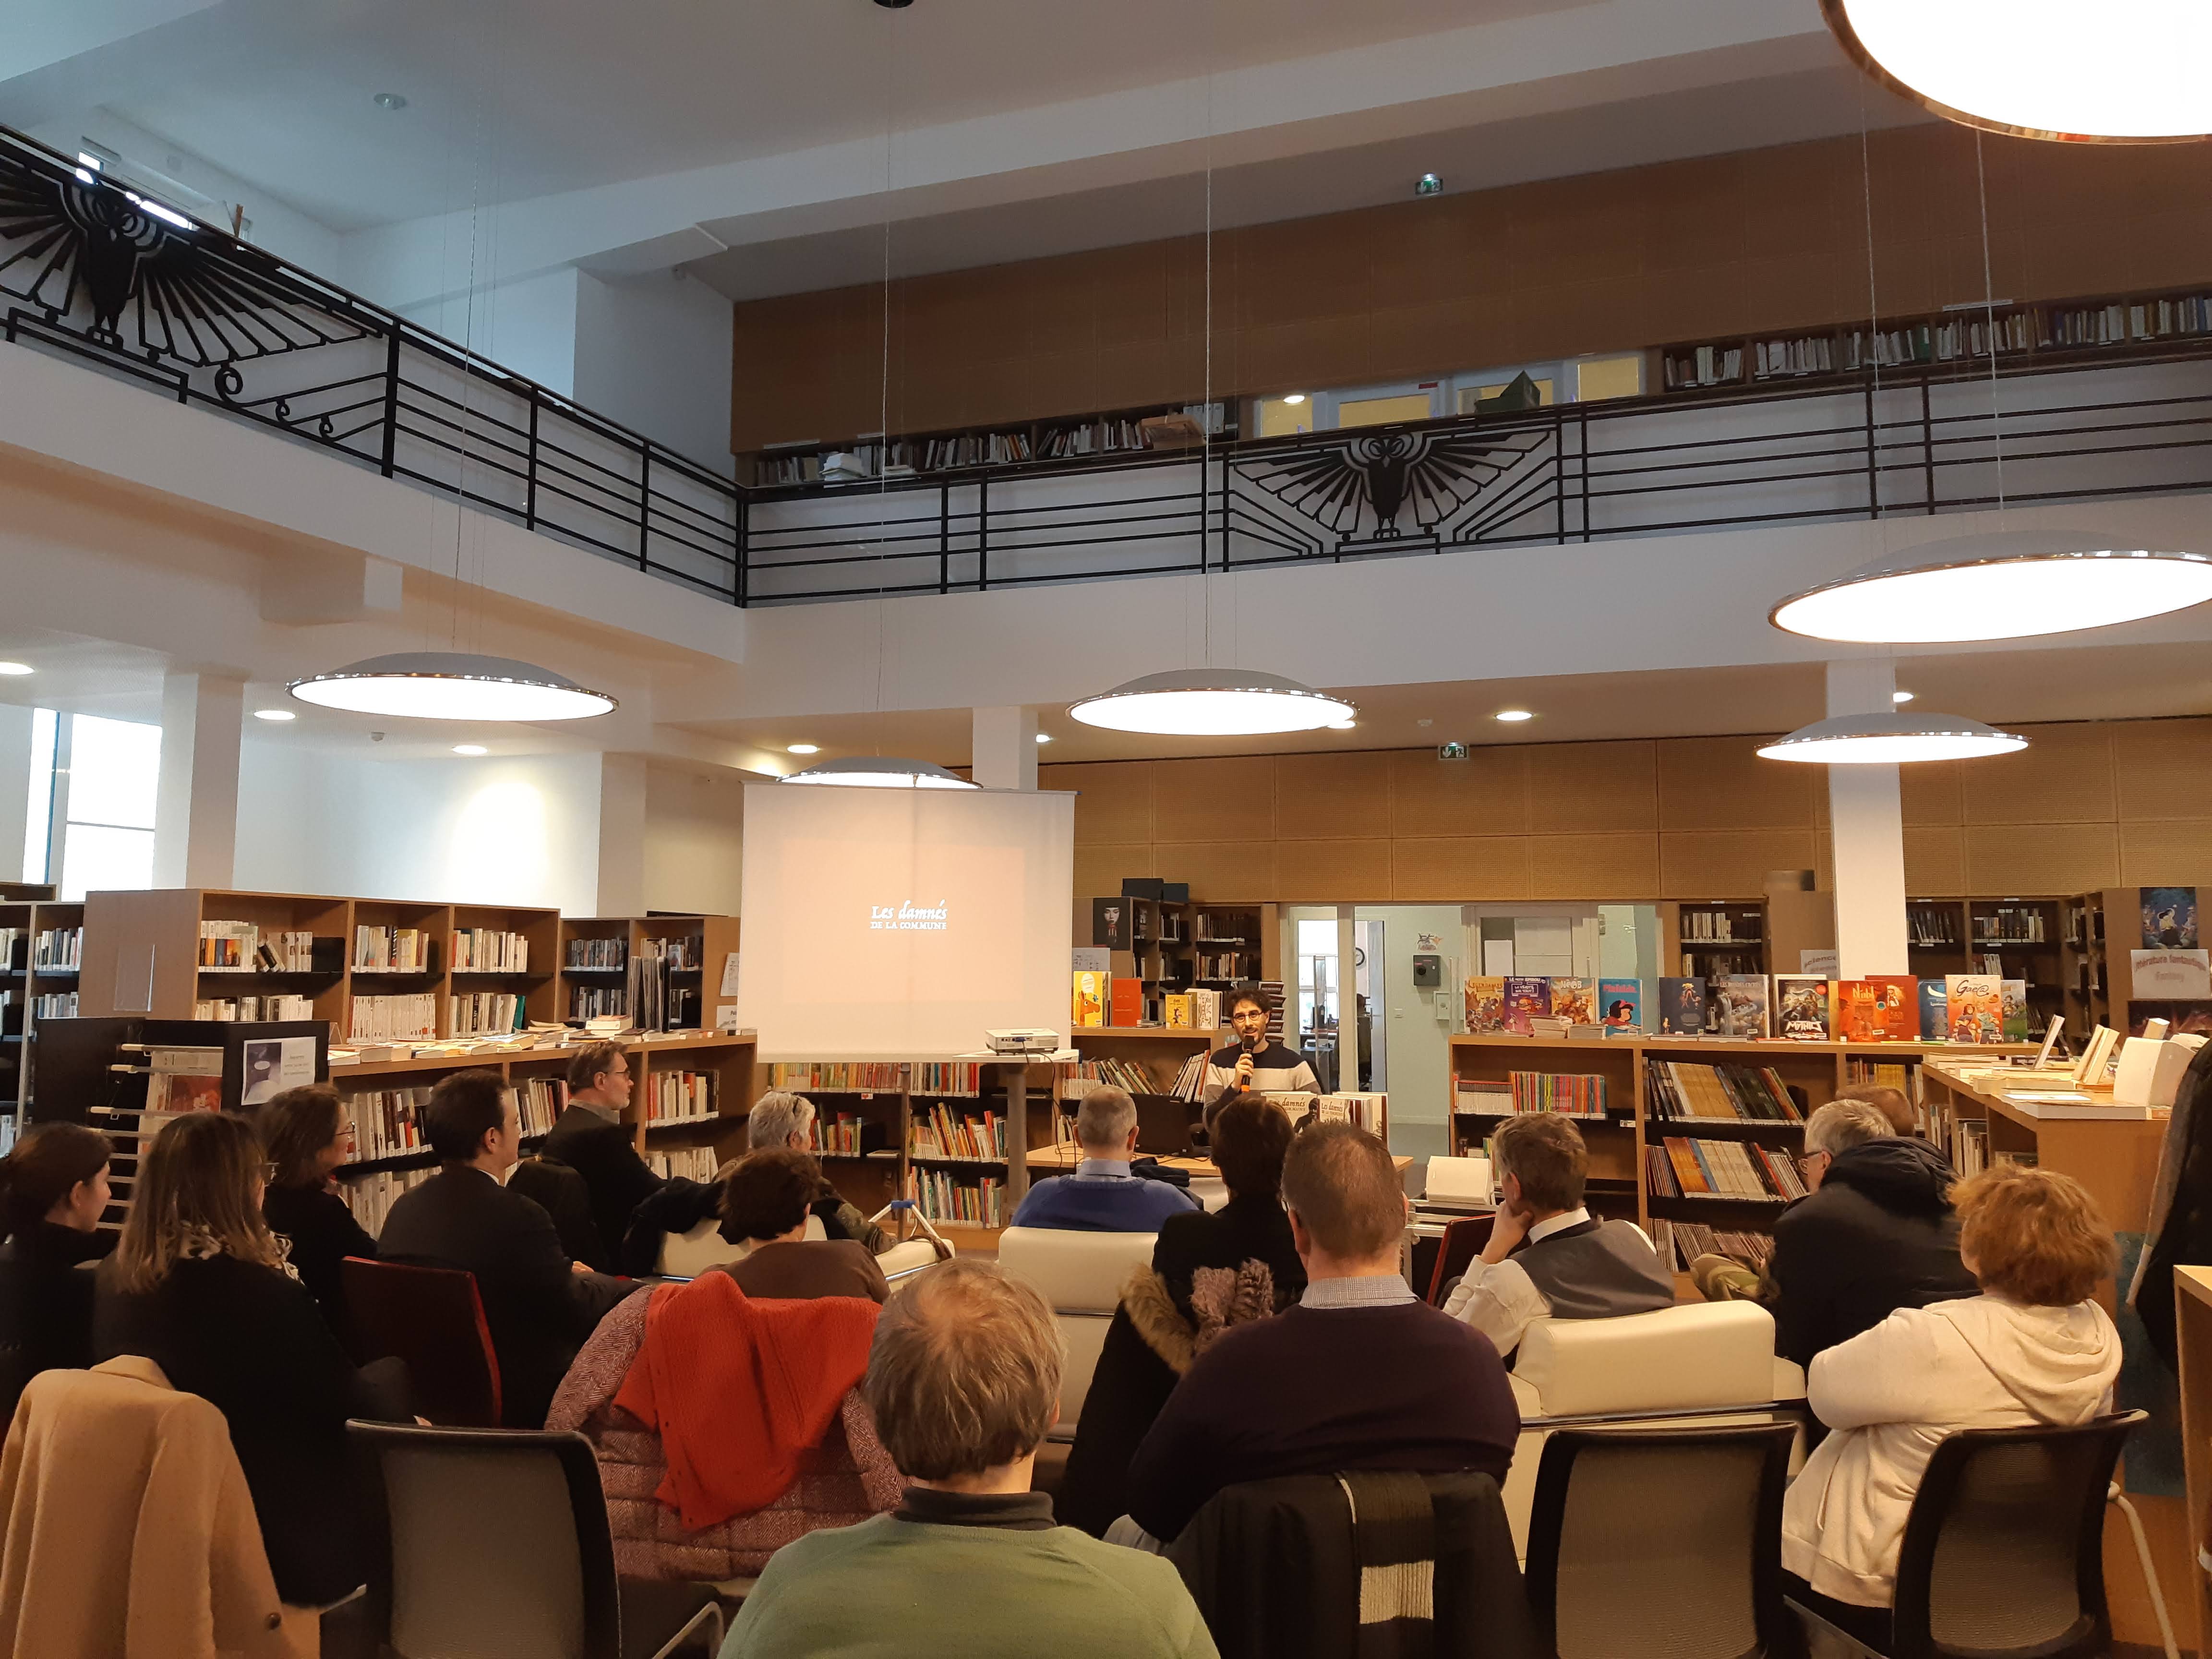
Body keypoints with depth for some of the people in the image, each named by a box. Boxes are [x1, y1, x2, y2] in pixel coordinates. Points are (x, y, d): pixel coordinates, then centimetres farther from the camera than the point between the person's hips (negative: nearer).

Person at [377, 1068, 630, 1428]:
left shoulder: (404, 1209, -4)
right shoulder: (517, 1216, -25)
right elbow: (578, 1313, -13)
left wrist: (563, 1274, 15)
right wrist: (616, 1284, 8)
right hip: (518, 1402, -7)